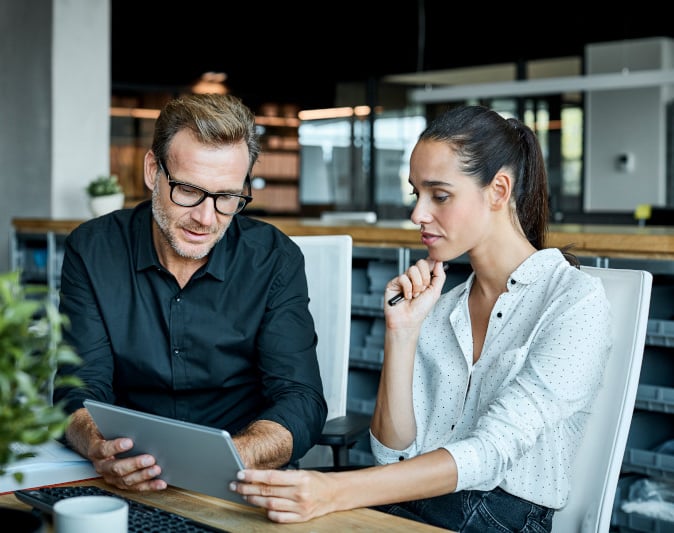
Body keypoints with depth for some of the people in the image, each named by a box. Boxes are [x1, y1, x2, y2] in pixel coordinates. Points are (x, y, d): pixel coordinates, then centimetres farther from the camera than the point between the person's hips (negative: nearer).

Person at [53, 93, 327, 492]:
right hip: (129, 488, 0)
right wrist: (101, 449, -31)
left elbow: (301, 404, -11)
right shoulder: (92, 250, -3)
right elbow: (80, 392, -7)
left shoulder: (274, 260, -5)